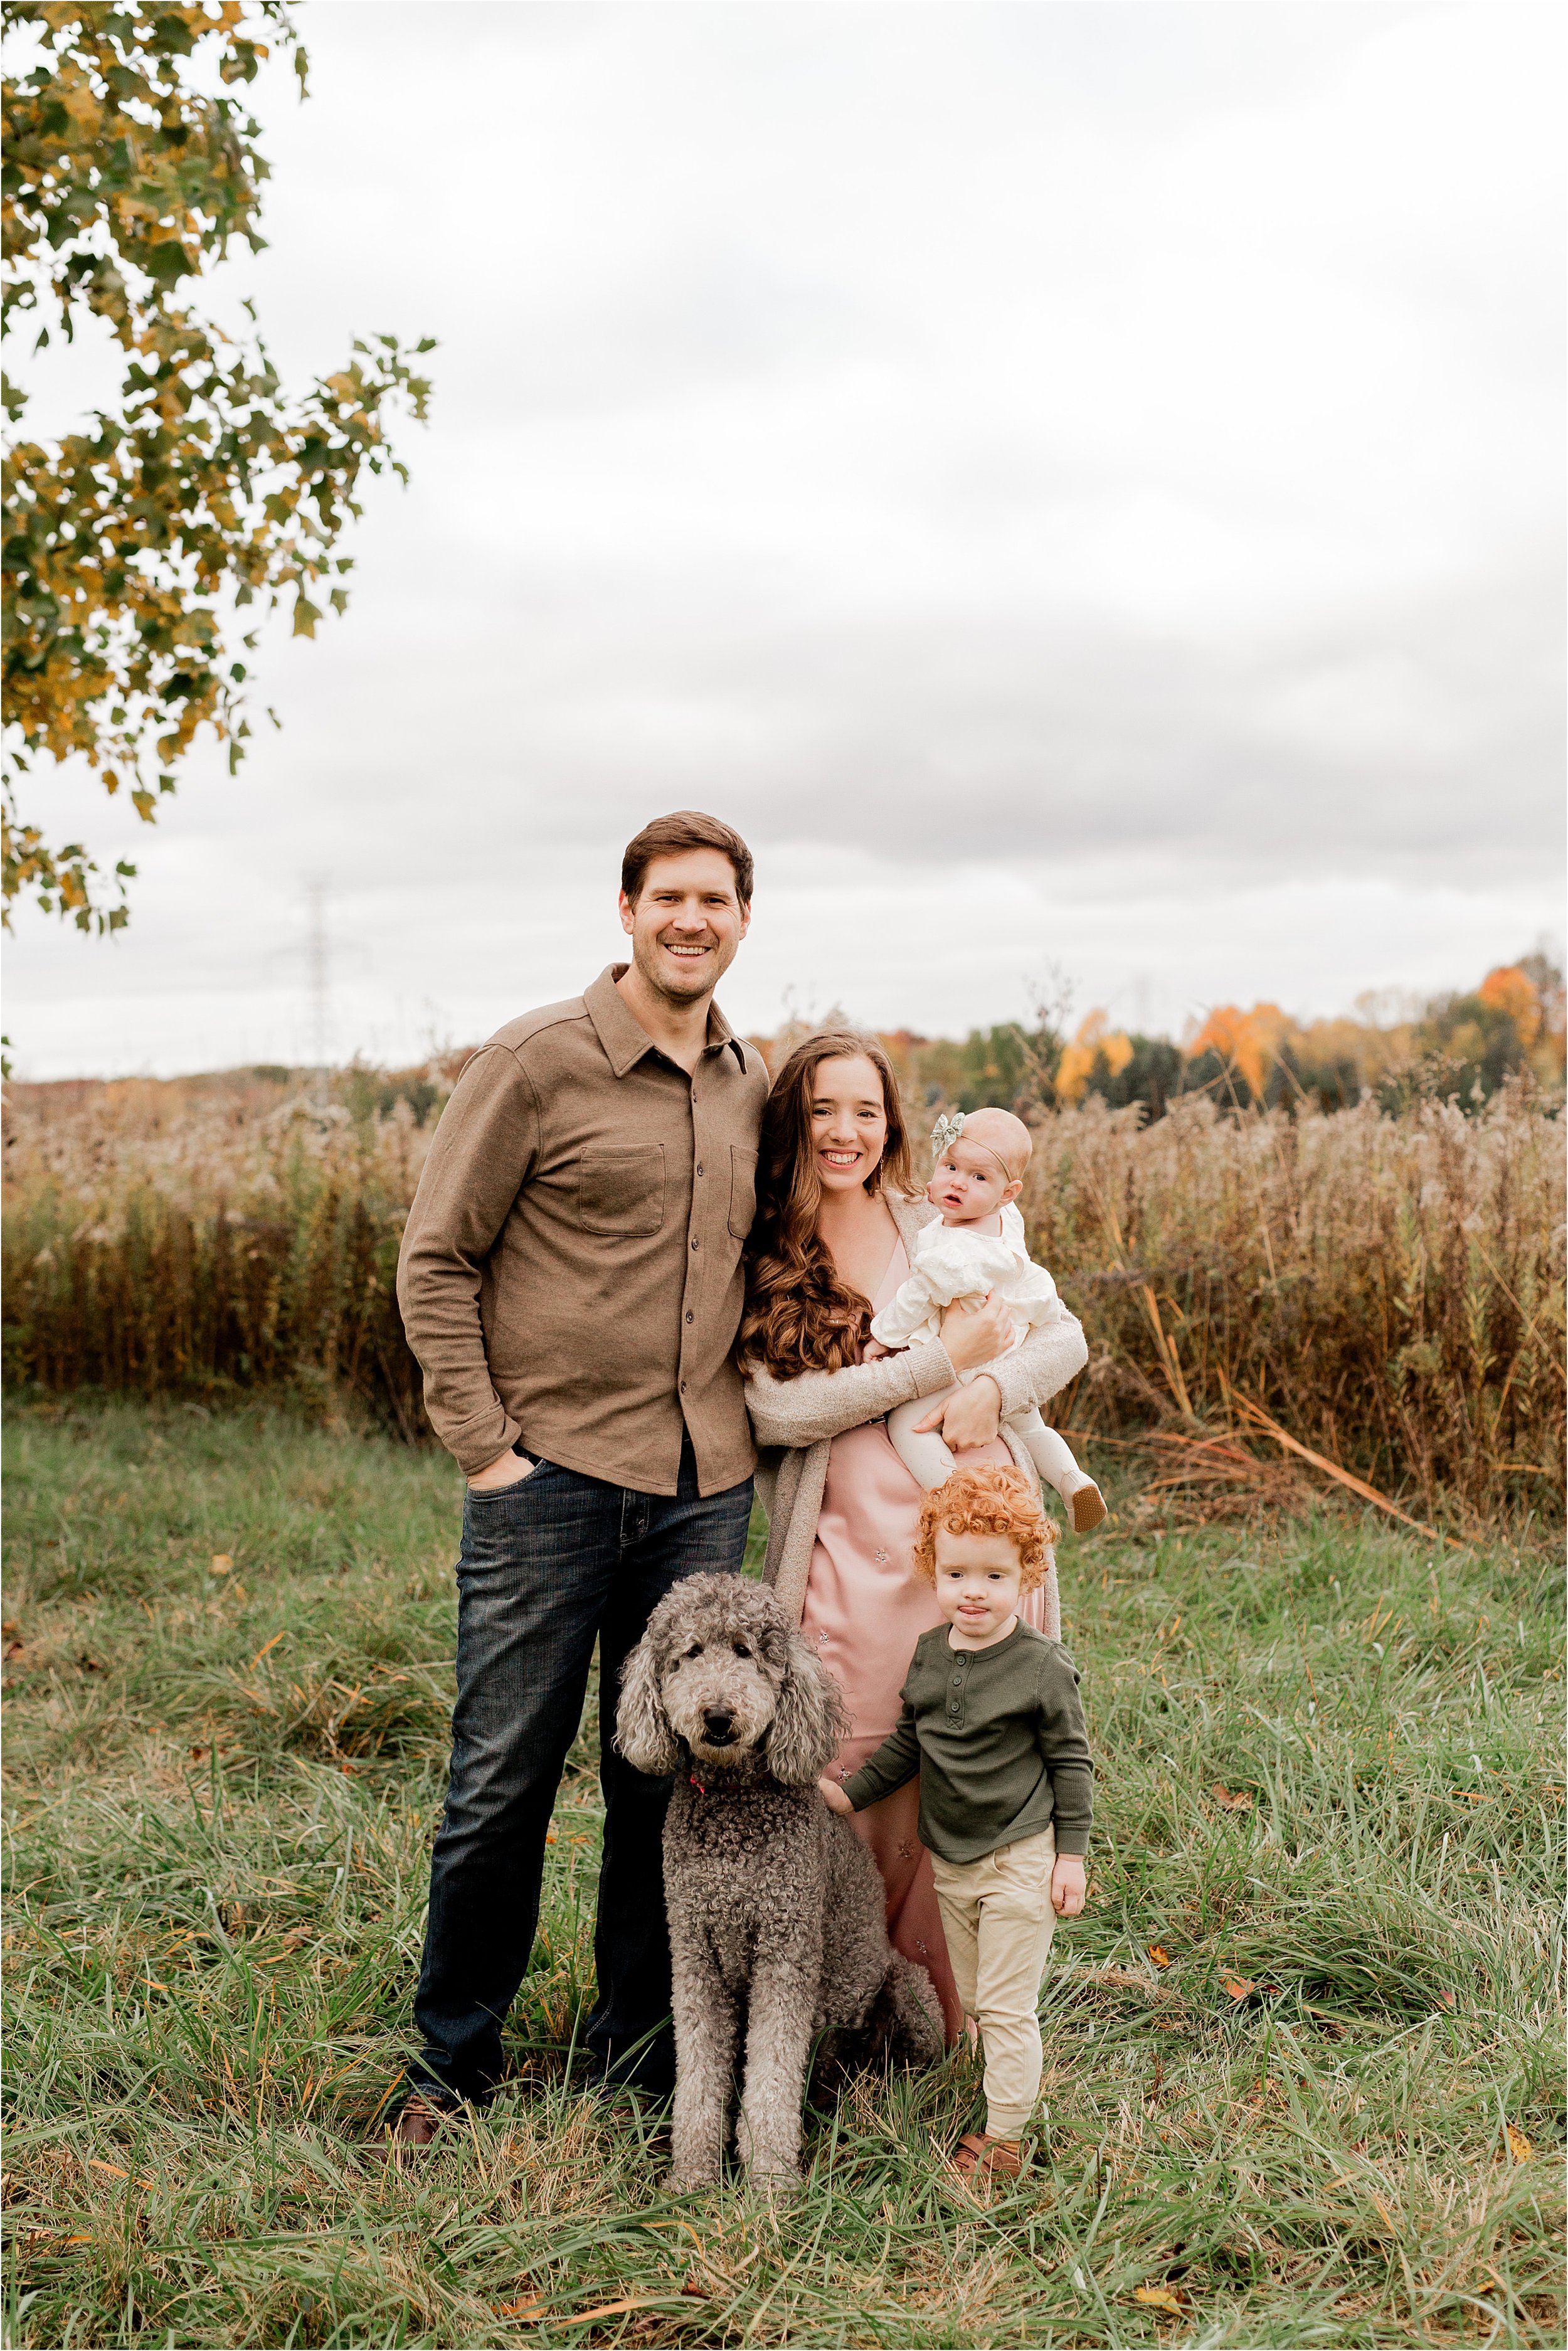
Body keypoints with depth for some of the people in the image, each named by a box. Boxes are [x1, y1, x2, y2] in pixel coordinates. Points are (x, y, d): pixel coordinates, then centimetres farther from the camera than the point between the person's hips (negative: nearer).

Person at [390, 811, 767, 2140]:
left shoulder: (757, 1088, 11)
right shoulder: (540, 1061, -5)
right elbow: (435, 1259, -4)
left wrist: (746, 1422, 13)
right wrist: (482, 1444, -9)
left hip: (705, 1491, 5)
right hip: (552, 1480, -4)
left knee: (666, 1775, 12)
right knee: (503, 1780, 2)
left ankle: (639, 2045, 28)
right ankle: (456, 2061, 21)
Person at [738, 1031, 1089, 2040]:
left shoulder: (941, 1230, 11)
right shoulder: (757, 1260, 4)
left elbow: (1066, 1337, 12)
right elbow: (774, 1408, -9)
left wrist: (995, 1385, -10)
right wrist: (942, 1359, -10)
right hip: (853, 1563, -2)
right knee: (858, 1801, -3)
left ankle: (954, 2012, 21)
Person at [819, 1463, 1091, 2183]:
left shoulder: (1042, 1666, -15)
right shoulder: (928, 1654, 1)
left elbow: (1070, 1763, -8)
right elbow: (907, 1744, 13)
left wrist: (1071, 1855, -8)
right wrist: (851, 1793, 6)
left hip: (1019, 1861, -6)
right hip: (949, 1860, 6)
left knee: (1006, 2009, -1)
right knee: (966, 2002, 16)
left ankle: (1004, 2142, 10)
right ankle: (987, 2108, 30)